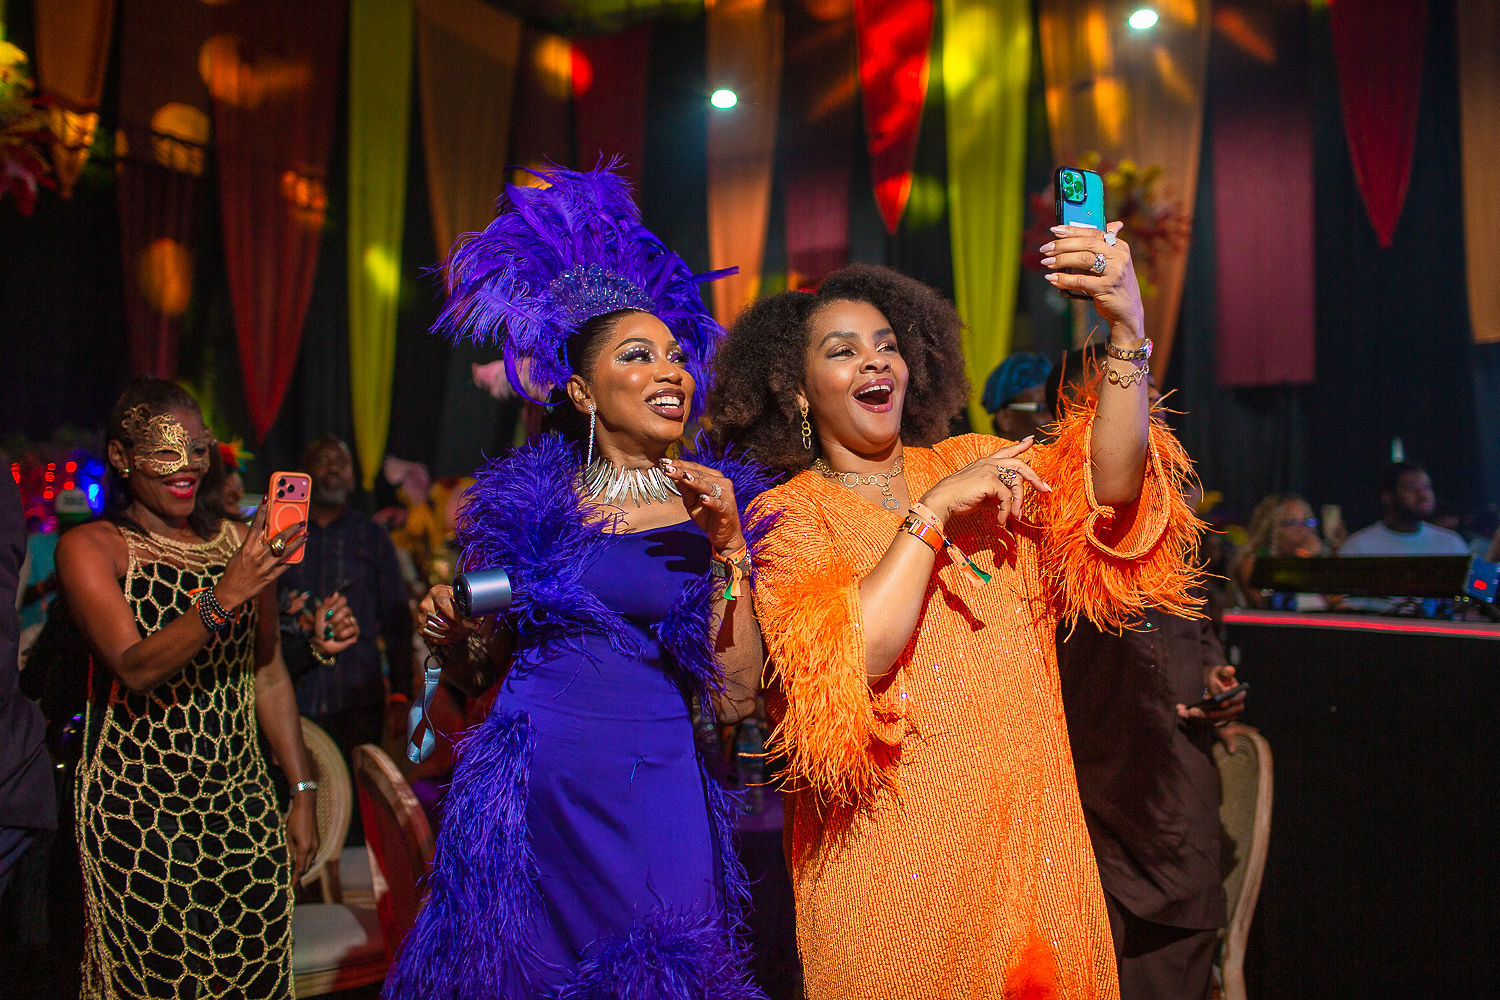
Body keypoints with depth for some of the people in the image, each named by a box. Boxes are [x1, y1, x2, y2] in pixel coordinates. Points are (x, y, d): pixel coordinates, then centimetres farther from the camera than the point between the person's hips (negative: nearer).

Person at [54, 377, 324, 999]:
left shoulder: (241, 543, 7)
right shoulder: (89, 547, -4)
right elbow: (136, 668, -18)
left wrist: (303, 791, 10)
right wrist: (226, 595, -32)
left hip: (243, 808, 4)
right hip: (138, 814, -3)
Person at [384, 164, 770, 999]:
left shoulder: (716, 508, -1)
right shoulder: (526, 499, 4)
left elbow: (734, 698, -8)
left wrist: (726, 549, -15)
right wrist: (452, 631, -6)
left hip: (651, 797, -1)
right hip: (526, 794, 2)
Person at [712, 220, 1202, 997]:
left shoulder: (974, 464, 7)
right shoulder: (787, 516, -3)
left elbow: (1102, 489, -11)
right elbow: (849, 658, -20)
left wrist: (1127, 329, -24)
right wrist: (933, 510, -17)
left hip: (1025, 828, 4)